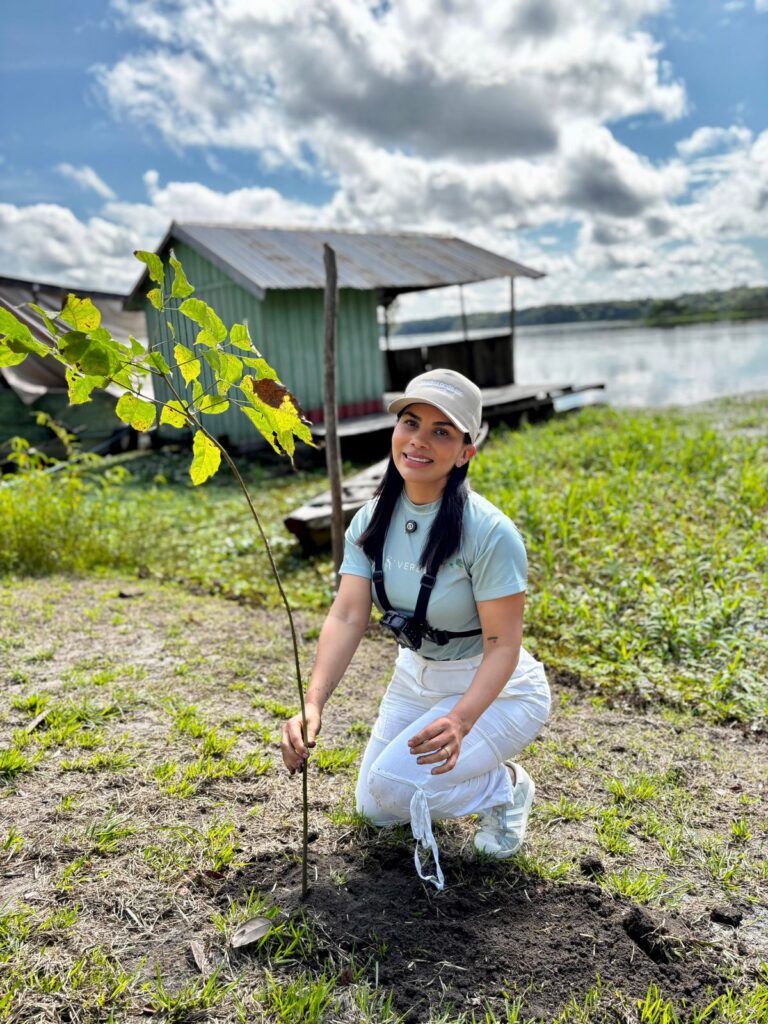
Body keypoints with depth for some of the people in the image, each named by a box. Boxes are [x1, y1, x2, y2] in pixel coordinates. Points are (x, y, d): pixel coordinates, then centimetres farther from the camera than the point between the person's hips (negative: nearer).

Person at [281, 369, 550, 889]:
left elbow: (504, 643, -25)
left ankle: (506, 787, 5)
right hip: (416, 676, 6)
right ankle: (466, 765, 35)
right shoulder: (373, 520, -11)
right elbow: (347, 617, -17)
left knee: (393, 786, -22)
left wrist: (460, 720, -41)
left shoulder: (488, 532, -29)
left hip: (496, 689, -6)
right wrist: (313, 705, -31)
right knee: (373, 810, 12)